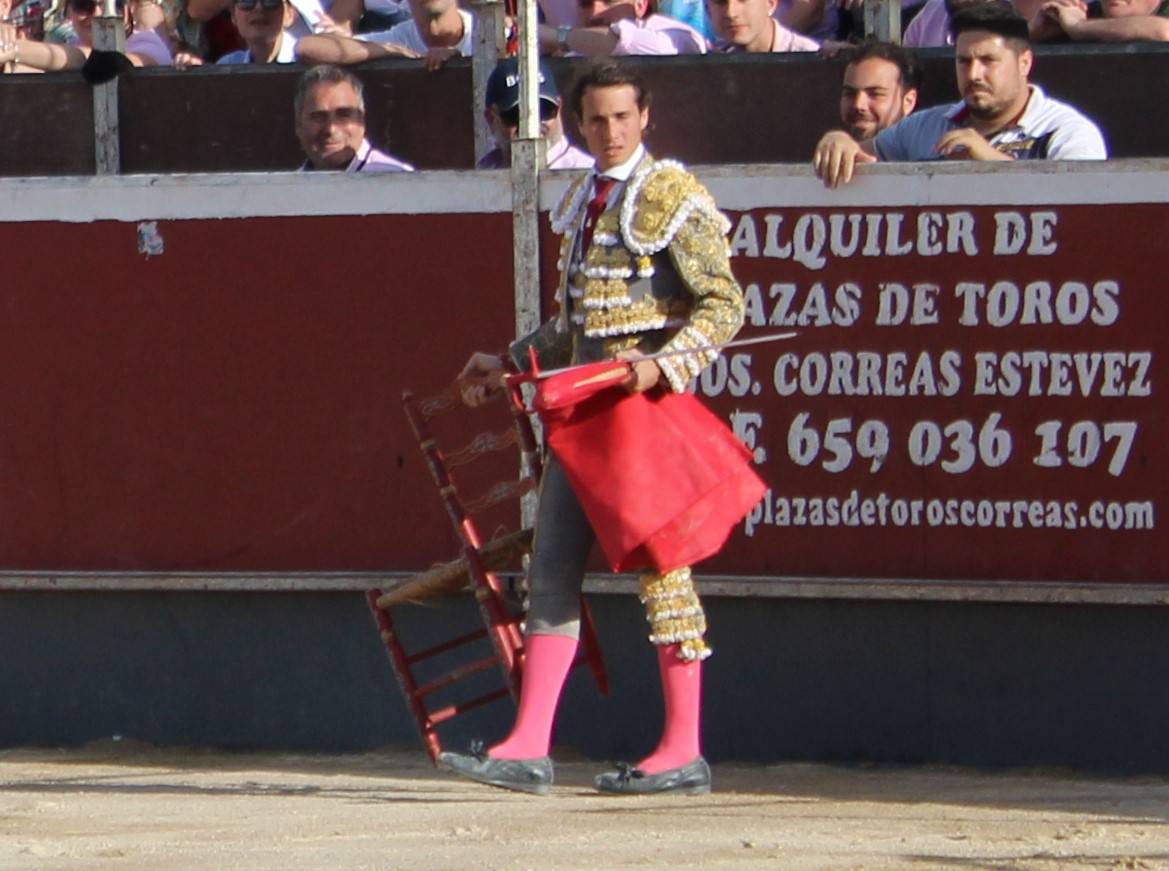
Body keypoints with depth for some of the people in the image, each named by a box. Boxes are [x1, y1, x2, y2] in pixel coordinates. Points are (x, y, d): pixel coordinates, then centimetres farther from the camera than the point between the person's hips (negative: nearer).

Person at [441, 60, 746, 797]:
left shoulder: (672, 197, -8)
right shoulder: (584, 202, 15)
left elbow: (724, 305, -13)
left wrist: (664, 366, -25)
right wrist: (508, 364, 20)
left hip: (646, 404, -8)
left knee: (659, 564, -4)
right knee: (553, 569, 3)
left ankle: (684, 751, 3)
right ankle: (529, 748, 2)